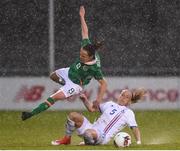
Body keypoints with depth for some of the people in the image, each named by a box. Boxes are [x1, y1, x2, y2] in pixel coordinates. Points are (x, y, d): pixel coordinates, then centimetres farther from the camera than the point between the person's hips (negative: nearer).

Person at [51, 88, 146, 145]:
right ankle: (67, 139, 3)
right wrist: (85, 100, 5)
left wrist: (138, 142, -14)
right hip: (92, 128, 5)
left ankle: (90, 143, -4)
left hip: (102, 138, -5)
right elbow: (92, 108, 22)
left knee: (91, 132, -41)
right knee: (73, 115, -13)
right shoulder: (110, 104, 22)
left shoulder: (129, 113, 8)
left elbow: (135, 128, 2)